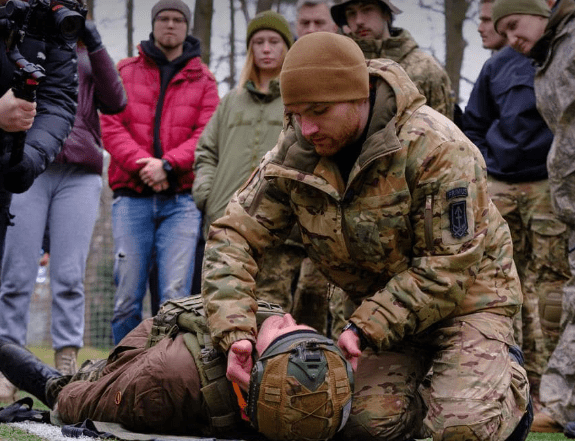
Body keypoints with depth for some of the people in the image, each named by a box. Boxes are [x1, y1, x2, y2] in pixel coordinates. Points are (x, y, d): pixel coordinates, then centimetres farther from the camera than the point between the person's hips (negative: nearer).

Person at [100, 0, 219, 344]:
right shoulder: (125, 71, 15)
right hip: (132, 197, 1)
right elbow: (111, 126, 4)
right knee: (127, 296, -2)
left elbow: (207, 135, 1)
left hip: (181, 201, -1)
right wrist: (142, 164, -12)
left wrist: (167, 164, -13)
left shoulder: (203, 80, 14)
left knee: (176, 296, -9)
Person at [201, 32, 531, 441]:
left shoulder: (437, 147, -28)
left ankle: (510, 387, 12)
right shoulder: (294, 154, -11)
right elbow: (234, 235, -12)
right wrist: (235, 331, -28)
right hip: (383, 306, 5)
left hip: (466, 296, -5)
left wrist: (366, 330, -32)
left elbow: (448, 269, -27)